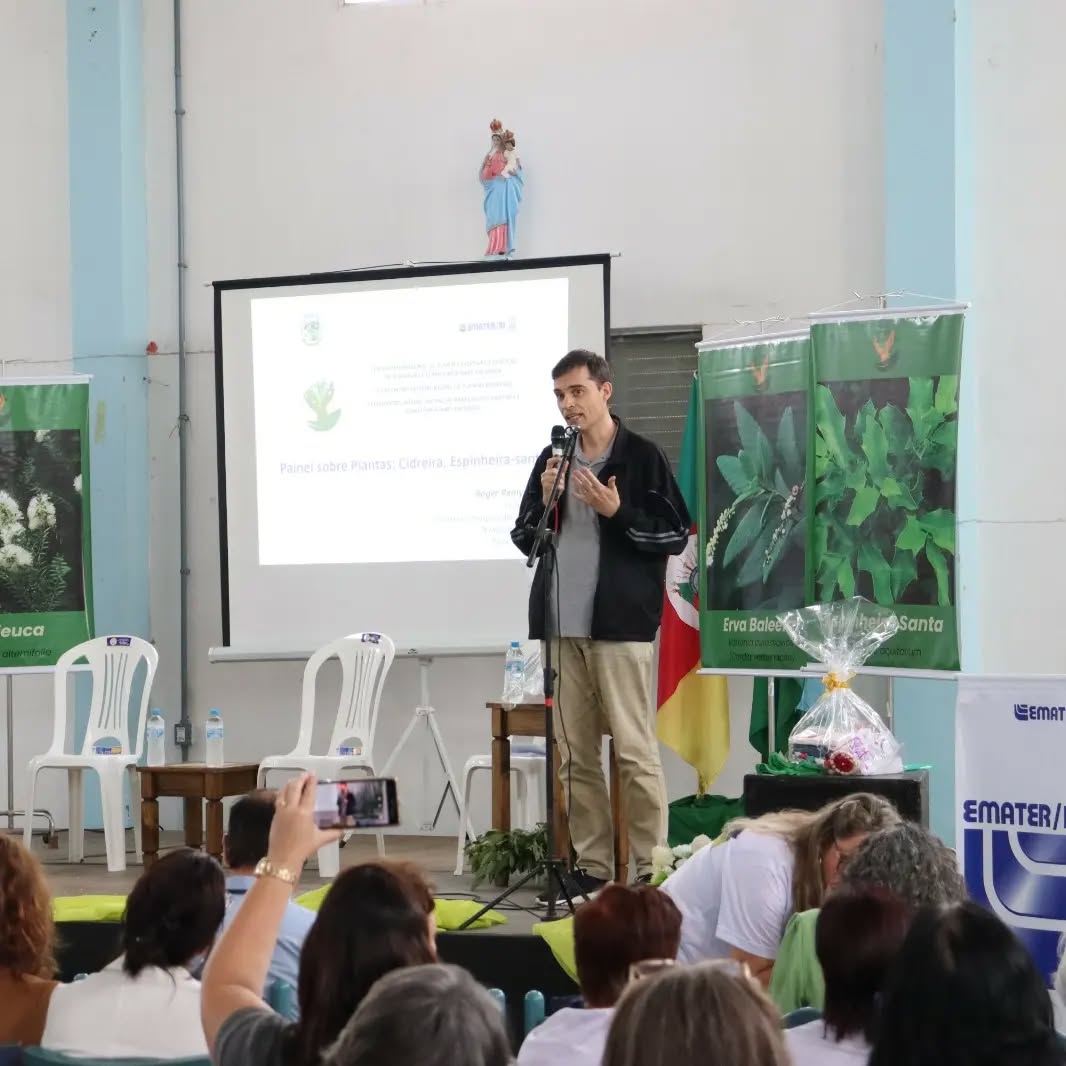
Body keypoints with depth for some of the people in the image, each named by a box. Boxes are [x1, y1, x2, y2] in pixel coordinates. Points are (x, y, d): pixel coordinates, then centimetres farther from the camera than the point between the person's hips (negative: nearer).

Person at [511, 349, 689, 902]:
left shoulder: (642, 457, -1)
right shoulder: (552, 459, 14)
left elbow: (675, 536, -4)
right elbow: (524, 540, 16)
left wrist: (617, 512, -15)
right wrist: (545, 500, -3)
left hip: (620, 625, -5)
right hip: (561, 626, 5)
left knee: (635, 750, -5)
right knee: (573, 753, 5)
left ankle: (650, 866, 0)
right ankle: (592, 865, 11)